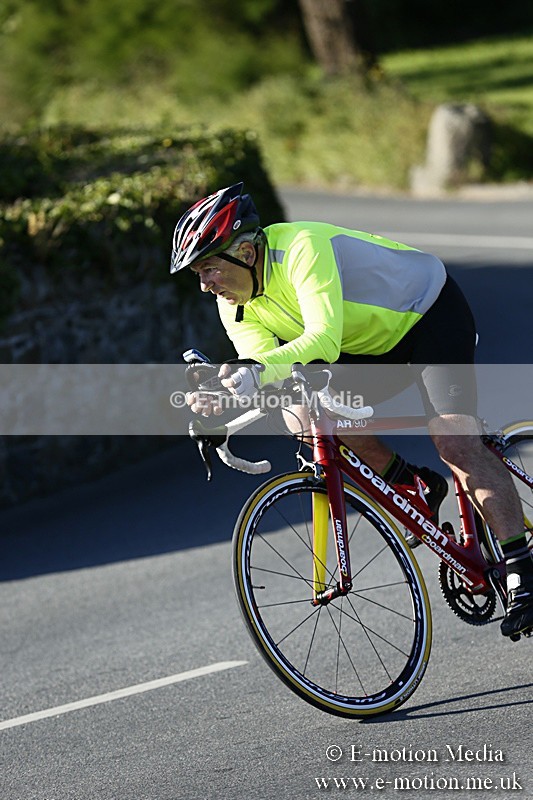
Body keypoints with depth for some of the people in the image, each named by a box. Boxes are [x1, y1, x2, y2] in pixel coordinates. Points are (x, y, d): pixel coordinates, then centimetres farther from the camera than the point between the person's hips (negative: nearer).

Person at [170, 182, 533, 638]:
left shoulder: (302, 247, -33)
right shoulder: (236, 309, -9)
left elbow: (324, 339, -46)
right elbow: (260, 370, -20)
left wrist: (260, 370, -61)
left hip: (432, 313, -8)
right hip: (374, 345, 8)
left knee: (455, 442, -24)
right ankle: (415, 487, 5)